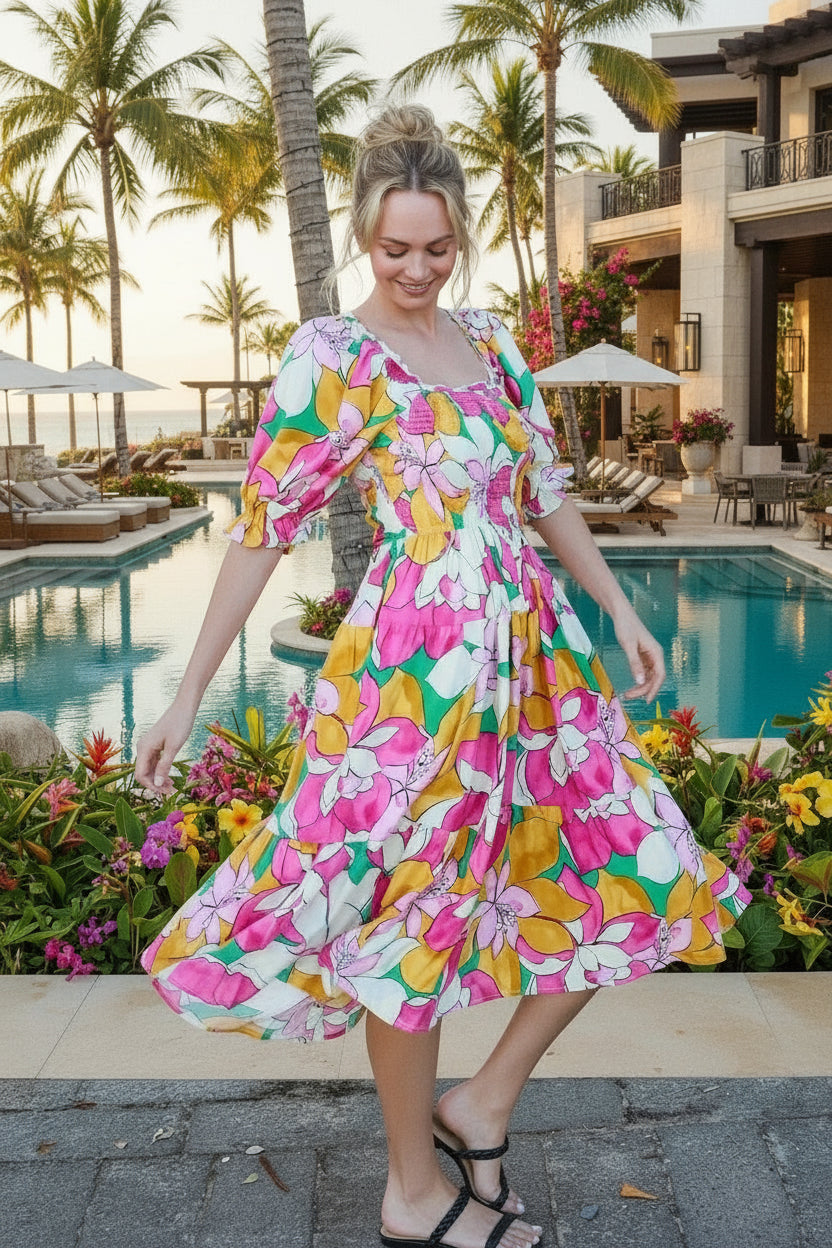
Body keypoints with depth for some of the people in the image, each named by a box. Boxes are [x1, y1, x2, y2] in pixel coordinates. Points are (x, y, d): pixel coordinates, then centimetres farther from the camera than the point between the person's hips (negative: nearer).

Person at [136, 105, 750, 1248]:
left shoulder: (489, 341, 14)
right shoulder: (332, 355, -5)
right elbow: (264, 525, -7)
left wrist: (619, 609, 22)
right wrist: (190, 695, -7)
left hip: (532, 651, 8)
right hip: (416, 666, -7)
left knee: (631, 878, 11)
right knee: (411, 915, 4)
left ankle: (482, 1106, 25)